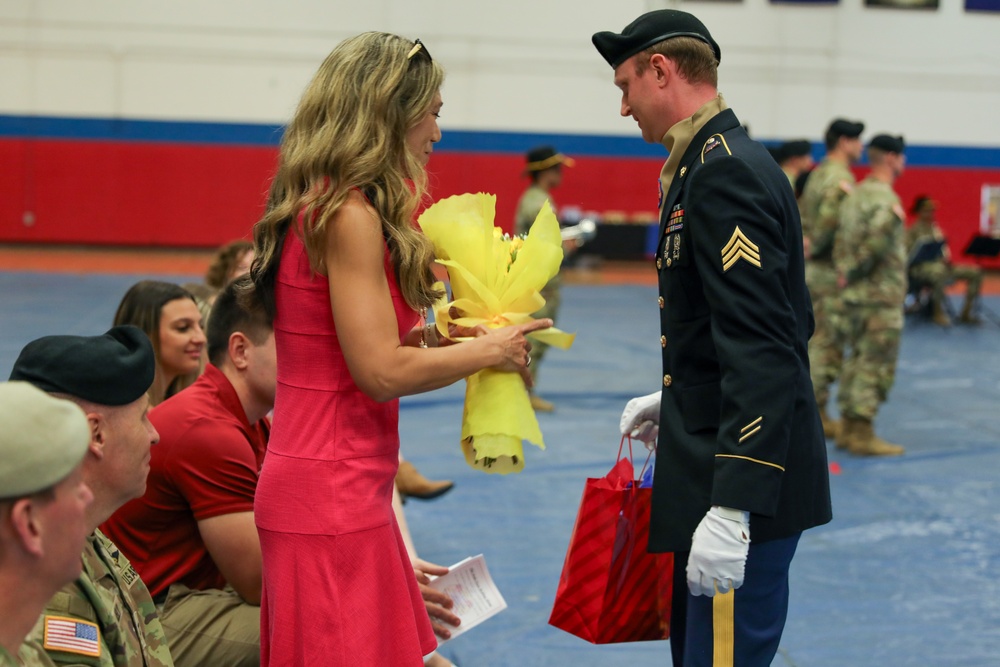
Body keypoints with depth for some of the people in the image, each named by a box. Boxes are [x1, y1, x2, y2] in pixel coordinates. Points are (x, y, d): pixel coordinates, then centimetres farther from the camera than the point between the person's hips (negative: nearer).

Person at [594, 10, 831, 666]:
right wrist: (678, 401, 19)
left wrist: (733, 509, -28)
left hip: (748, 485, -11)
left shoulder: (726, 172, -17)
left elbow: (763, 350, -25)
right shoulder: (722, 162, 14)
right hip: (717, 471, 11)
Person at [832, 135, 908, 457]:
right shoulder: (884, 198, -17)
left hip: (855, 295, 9)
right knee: (877, 366, -5)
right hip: (881, 295, -9)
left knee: (857, 359, 15)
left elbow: (842, 238, 14)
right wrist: (853, 271, -17)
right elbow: (878, 239, -30)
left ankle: (848, 429, 19)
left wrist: (845, 271, 7)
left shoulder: (856, 194, 12)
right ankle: (862, 435, -4)